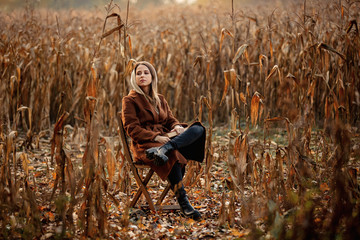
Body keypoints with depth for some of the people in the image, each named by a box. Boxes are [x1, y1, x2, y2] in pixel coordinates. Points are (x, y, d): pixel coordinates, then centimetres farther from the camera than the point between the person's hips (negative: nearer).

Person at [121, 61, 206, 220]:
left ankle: (162, 150, -41)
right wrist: (155, 137, -21)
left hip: (164, 139, 6)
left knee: (198, 129, -19)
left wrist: (177, 126, -6)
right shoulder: (130, 100, 5)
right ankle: (184, 204, -39)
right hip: (144, 145, -6)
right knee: (173, 155, -39)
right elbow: (131, 128, -6)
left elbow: (170, 119, 20)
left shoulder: (160, 99, 23)